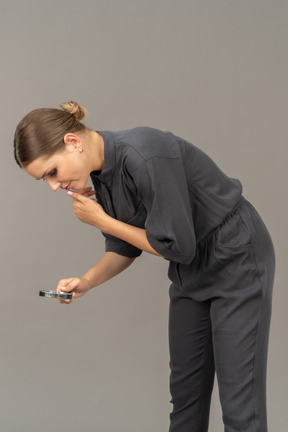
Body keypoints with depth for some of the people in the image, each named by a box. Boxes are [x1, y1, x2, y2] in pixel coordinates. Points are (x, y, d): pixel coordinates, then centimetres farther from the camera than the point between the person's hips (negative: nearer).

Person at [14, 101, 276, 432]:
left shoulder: (146, 156, -30)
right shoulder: (100, 174, -3)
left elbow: (176, 246, -26)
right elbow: (125, 245, 8)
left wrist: (101, 220, -18)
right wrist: (86, 281, -8)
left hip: (237, 260, -8)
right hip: (191, 271, 8)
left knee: (239, 402, -5)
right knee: (185, 389, 14)